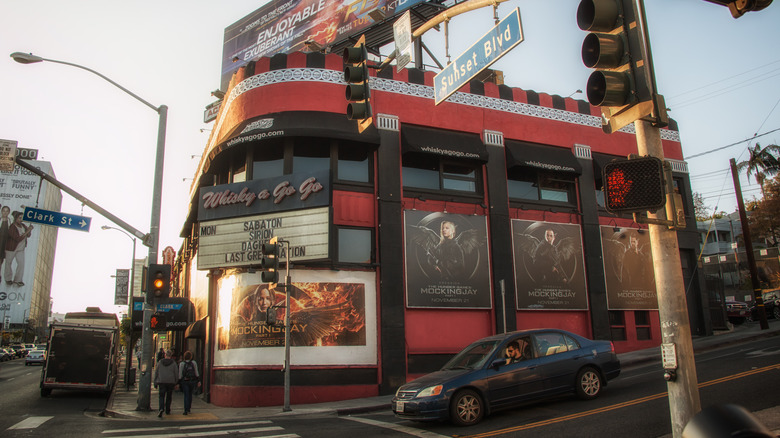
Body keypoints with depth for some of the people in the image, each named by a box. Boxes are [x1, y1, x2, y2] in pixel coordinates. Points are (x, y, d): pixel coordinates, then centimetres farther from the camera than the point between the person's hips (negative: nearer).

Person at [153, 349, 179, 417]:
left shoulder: (160, 362, 2)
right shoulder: (173, 363, -2)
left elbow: (156, 373, 4)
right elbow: (176, 374, 0)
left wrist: (155, 383, 11)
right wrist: (176, 383, 11)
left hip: (162, 382, 0)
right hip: (171, 382, 0)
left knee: (161, 396, 0)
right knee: (169, 397, 13)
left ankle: (161, 409, -22)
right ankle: (167, 411, 19)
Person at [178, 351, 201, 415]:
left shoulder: (182, 364, -6)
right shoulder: (194, 363, -2)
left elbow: (180, 374, -7)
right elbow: (196, 373, -1)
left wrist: (178, 383, -2)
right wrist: (198, 381, 4)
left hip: (184, 381, -2)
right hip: (192, 381, 2)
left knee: (186, 396, 1)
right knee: (190, 395, 17)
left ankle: (186, 411, -6)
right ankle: (189, 409, 24)